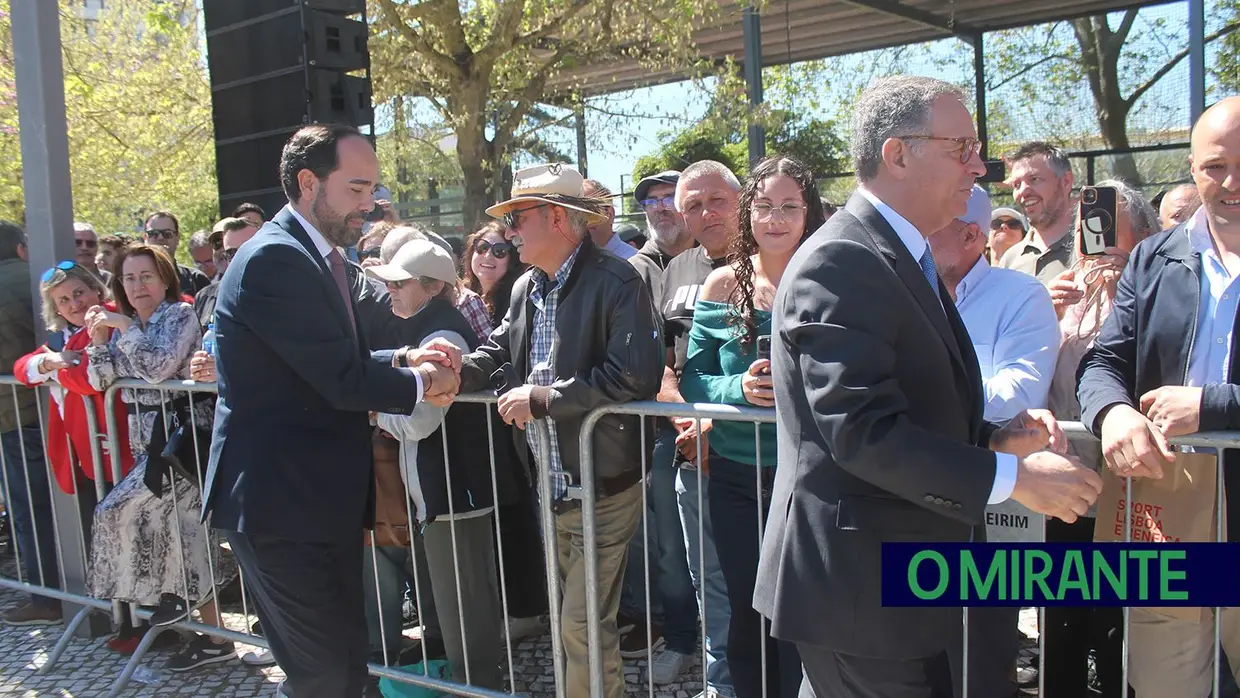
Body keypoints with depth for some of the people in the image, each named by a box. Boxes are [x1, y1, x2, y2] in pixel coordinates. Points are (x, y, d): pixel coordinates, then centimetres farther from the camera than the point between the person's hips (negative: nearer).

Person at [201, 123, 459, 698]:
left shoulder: (320, 255, 12)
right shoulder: (275, 257, -19)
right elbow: (343, 379, -22)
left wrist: (407, 359, 0)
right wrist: (421, 384, -5)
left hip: (324, 496, 10)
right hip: (281, 501, -9)